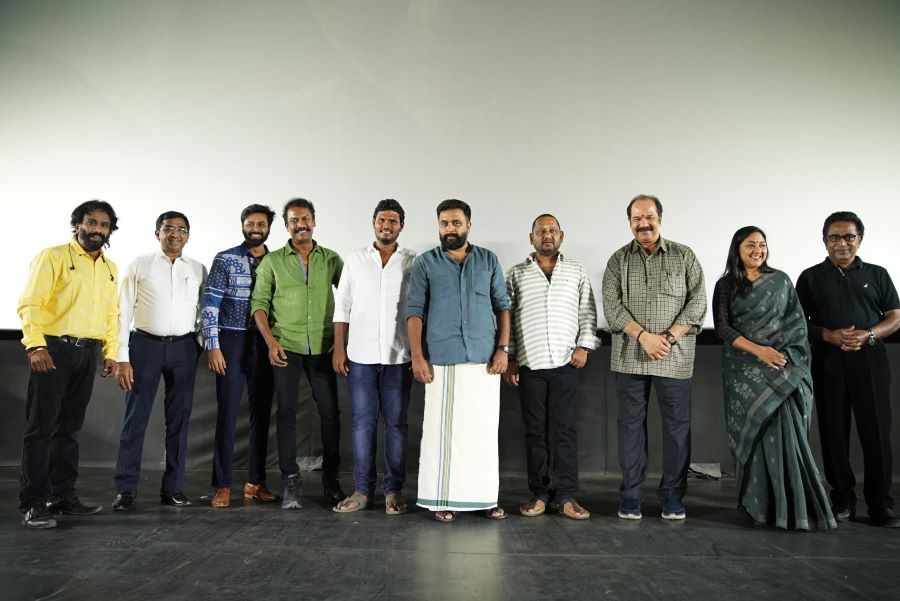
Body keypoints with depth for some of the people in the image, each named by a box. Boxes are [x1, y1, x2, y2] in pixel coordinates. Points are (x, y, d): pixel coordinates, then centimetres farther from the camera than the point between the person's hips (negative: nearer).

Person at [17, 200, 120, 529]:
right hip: (54, 349, -6)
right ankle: (33, 503, 3)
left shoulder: (110, 268, 15)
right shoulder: (53, 257, -3)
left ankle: (63, 495, 21)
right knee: (42, 426, -3)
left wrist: (111, 352, 10)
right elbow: (30, 303, -11)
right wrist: (35, 346, -21)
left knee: (70, 428, 12)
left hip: (87, 354, 6)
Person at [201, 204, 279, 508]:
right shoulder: (225, 260, -1)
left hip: (265, 344, 3)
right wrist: (212, 346, -11)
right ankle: (222, 485, 8)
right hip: (232, 341, -3)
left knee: (262, 413, 8)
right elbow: (210, 303, -5)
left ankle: (255, 482, 19)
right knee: (228, 412, -1)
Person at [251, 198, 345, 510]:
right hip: (285, 347, -1)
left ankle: (331, 478, 17)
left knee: (330, 412, 3)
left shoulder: (331, 259, 6)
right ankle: (290, 482, 9)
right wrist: (270, 341, -8)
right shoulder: (272, 261, 4)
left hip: (322, 347, 1)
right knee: (286, 412, 1)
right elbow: (259, 303, 3)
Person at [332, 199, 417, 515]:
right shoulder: (355, 260, 8)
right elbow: (342, 307, 7)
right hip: (361, 355, 1)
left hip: (398, 356, -1)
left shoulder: (414, 262, 4)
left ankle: (394, 490, 14)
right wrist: (339, 348, 1)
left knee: (396, 423, 4)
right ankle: (362, 489, 15)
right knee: (363, 421, 5)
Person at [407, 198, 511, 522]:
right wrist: (417, 356, -8)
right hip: (441, 360, -1)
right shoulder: (425, 263, 3)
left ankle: (485, 497, 17)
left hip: (484, 359, 2)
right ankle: (442, 498, 13)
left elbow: (502, 305, 9)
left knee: (483, 429, 6)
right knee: (441, 429, 3)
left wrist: (503, 348, -1)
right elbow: (414, 311, 0)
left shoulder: (489, 261, 8)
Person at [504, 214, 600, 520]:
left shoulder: (577, 273, 11)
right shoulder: (515, 275, 8)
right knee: (535, 431, 5)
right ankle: (539, 494, 14)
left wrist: (584, 346, -2)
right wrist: (508, 358, 2)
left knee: (566, 429, 1)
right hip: (529, 364, 0)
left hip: (565, 363, 0)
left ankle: (566, 495, 8)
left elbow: (588, 313, 10)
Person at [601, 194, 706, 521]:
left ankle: (672, 495, 17)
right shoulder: (618, 260, 6)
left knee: (677, 424, 4)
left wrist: (668, 337, -11)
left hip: (675, 357, 0)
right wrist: (644, 336, -13)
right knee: (631, 423, 6)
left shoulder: (684, 256, 5)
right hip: (630, 356, 1)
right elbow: (612, 306, -2)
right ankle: (630, 494, 16)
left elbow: (697, 302, 0)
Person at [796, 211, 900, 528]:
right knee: (834, 431, 3)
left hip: (870, 360, 0)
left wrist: (868, 335, -11)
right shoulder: (811, 277, 10)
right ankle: (843, 499, 14)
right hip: (828, 362, 0)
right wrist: (830, 335, -12)